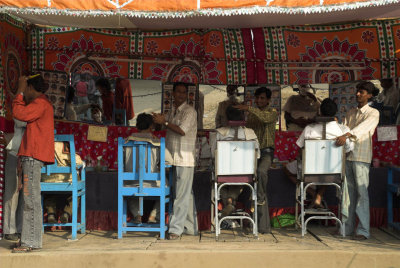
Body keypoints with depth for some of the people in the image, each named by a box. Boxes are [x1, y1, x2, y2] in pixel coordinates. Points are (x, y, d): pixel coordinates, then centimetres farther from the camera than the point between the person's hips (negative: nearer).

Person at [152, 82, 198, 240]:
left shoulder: (189, 111, -7)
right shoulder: (172, 111, 17)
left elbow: (182, 130, -19)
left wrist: (164, 122, -14)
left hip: (185, 159, -8)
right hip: (173, 159, 8)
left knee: (182, 195, -8)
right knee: (187, 195, 12)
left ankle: (176, 229, -8)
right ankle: (191, 228, 19)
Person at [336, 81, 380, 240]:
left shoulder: (373, 113, 0)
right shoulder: (351, 113, 19)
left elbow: (363, 127, -18)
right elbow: (344, 128, 15)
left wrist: (347, 135, -34)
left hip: (361, 157, -6)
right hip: (347, 156, 6)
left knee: (362, 192, -8)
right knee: (348, 192, 8)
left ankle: (363, 230, -7)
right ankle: (347, 227, 13)